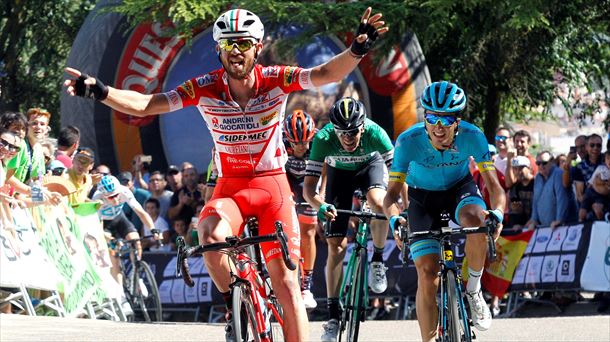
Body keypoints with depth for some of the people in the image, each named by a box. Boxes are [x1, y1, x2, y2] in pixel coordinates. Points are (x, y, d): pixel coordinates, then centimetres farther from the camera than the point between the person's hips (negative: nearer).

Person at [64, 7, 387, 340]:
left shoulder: (274, 79, -12)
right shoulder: (205, 88, -11)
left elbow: (326, 74, -25)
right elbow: (145, 104, -16)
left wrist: (357, 49, -45)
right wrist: (100, 91, -31)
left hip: (271, 184, 0)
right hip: (229, 187, 0)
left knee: (285, 282, -7)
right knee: (211, 235, -32)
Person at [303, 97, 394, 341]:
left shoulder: (375, 133, -36)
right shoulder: (324, 139, -35)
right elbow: (308, 187, -34)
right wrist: (321, 206, -55)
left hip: (371, 165, -1)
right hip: (340, 172, 1)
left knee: (378, 203, -36)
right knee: (336, 245, -7)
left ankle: (378, 260, -9)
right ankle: (333, 315, 2)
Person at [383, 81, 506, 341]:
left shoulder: (471, 137, -27)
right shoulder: (409, 141, -28)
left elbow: (493, 184, -26)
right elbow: (392, 193, -24)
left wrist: (497, 213, -48)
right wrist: (394, 220, -46)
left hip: (460, 189, 0)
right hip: (423, 199, 0)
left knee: (476, 220, -35)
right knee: (427, 273, -12)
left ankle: (474, 290, -12)